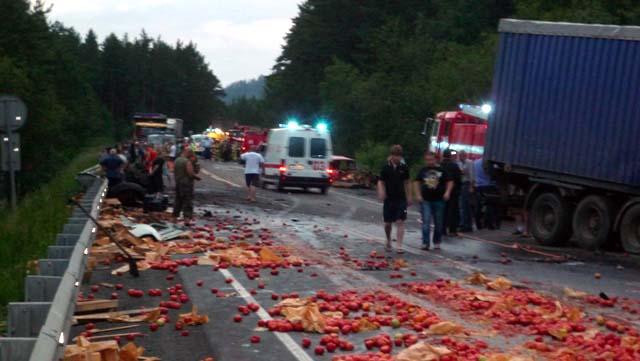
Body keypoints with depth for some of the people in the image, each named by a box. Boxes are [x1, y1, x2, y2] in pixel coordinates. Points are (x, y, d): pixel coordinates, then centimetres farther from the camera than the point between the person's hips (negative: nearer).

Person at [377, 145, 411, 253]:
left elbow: (406, 182, 10)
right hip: (389, 199, 0)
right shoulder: (386, 168, -3)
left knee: (400, 222, -8)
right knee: (388, 223, 9)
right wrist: (381, 193, -20)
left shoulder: (404, 168, 2)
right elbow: (381, 182, -2)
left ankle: (399, 246, -9)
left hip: (401, 199, 0)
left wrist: (408, 197, 11)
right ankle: (388, 241, 34)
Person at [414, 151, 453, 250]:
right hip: (425, 200, 0)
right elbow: (417, 182, 15)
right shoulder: (423, 170, 6)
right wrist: (418, 195, 5)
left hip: (439, 200, 0)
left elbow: (450, 181, 4)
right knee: (426, 222, -9)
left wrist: (447, 192, -11)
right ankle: (425, 243, -9)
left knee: (439, 223, 8)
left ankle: (437, 242, 23)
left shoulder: (441, 170, 1)